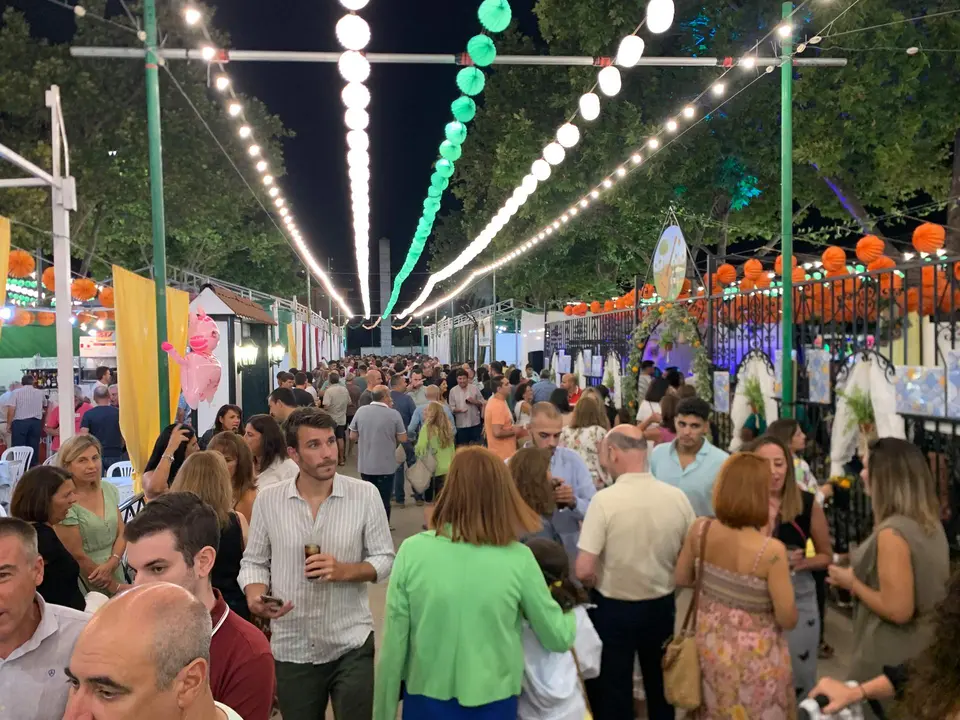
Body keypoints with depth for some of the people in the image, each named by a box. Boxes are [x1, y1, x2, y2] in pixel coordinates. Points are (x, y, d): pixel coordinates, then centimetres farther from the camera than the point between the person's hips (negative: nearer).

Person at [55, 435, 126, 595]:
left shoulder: (109, 489, 1)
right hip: (86, 589, -5)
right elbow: (77, 556, -15)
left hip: (116, 575, 5)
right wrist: (114, 587, -10)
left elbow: (122, 534, 5)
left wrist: (111, 564, -13)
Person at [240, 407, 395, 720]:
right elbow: (253, 562, 5)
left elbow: (385, 559, -3)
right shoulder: (268, 500, -4)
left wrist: (344, 571, -21)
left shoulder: (365, 495, -8)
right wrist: (255, 596, -15)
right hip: (291, 648, 2)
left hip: (350, 645, -2)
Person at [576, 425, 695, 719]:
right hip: (662, 607, 4)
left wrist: (601, 585, -2)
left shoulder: (604, 499, -22)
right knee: (660, 688, 24)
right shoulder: (677, 497, -10)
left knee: (612, 693, 14)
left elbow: (584, 571, -23)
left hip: (613, 609, -4)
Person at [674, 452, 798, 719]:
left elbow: (682, 579, 1)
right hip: (754, 655, -4)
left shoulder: (700, 530, -16)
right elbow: (788, 620, -18)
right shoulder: (771, 550, -29)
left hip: (710, 642, 4)